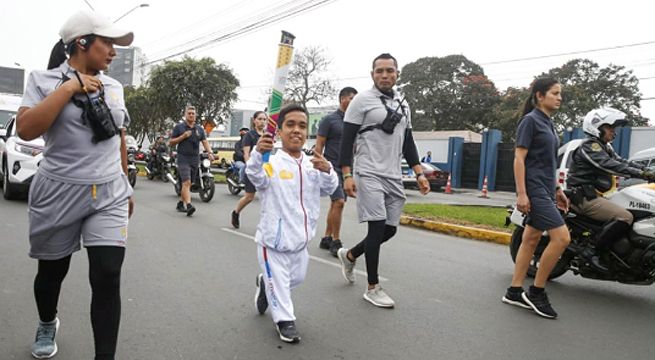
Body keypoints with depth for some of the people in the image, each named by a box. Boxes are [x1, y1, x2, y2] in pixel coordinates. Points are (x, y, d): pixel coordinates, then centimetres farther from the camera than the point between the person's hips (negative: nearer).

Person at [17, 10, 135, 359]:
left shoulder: (114, 86, 9)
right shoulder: (44, 80, -3)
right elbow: (26, 129, -18)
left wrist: (126, 186, 19)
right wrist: (69, 87, -17)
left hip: (109, 194, 2)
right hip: (59, 193, -2)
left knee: (107, 277, -9)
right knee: (52, 270, 17)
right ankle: (47, 324, 48)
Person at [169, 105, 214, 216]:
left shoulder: (199, 129, 13)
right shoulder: (179, 127, 2)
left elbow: (205, 142, 4)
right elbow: (171, 142, 2)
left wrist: (210, 153, -13)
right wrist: (183, 136, -12)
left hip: (195, 159, 4)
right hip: (183, 159, -4)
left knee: (188, 183, 12)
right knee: (186, 182, -16)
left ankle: (181, 203, 26)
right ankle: (189, 205, -25)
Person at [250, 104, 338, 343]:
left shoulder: (312, 164, 2)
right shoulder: (272, 161, -15)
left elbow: (328, 189, -2)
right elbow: (255, 176, -33)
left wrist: (327, 170, -24)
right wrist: (258, 153, -53)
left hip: (300, 238, 6)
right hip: (274, 237, -6)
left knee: (296, 278, 24)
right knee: (278, 280, 7)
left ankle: (266, 284, 51)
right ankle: (284, 319, 28)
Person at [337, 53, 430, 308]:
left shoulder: (403, 104, 15)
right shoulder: (362, 100, -5)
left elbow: (408, 142, 18)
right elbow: (347, 140, -8)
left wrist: (419, 174, 10)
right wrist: (347, 175, -17)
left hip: (394, 177, 7)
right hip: (369, 175, -7)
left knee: (389, 229, 8)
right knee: (378, 227, -8)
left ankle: (349, 255, 33)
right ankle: (373, 288, 7)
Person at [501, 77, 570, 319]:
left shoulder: (547, 122, 17)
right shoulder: (530, 120, -8)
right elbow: (519, 158, -14)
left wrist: (557, 190, 21)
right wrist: (521, 193, -20)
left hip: (545, 189, 9)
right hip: (534, 189, -9)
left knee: (531, 239, 8)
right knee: (561, 237, -13)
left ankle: (514, 292, 15)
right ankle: (536, 292, -1)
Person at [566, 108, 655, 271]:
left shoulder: (605, 147, 22)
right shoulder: (589, 146, -11)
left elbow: (621, 162, 14)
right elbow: (610, 165, -24)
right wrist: (641, 174, -28)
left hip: (595, 195, 11)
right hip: (585, 197, -11)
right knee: (625, 217, -24)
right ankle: (592, 251, -20)